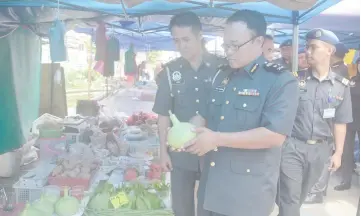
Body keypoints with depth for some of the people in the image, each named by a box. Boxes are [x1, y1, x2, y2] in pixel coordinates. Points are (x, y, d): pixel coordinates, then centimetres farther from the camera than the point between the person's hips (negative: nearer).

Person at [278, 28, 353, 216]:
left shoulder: (341, 86, 0)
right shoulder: (296, 80, -5)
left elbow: (340, 123, 4)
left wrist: (338, 153, 3)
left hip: (320, 149, 3)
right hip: (292, 145, -2)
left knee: (300, 195, 19)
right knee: (290, 196, -2)